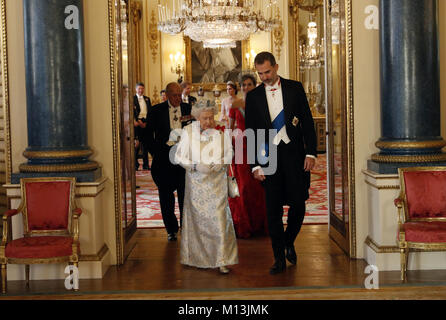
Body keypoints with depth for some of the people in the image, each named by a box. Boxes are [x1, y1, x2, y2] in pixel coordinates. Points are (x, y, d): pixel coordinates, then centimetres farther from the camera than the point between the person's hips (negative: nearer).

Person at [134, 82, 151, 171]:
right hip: (137, 122, -4)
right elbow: (132, 112, -5)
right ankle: (135, 164, 0)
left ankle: (145, 164, 9)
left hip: (145, 122, 4)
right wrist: (138, 121, -13)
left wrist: (146, 122, -2)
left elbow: (150, 111, 12)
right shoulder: (132, 99, 3)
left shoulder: (147, 99, 17)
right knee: (136, 143, -7)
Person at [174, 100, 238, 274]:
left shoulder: (221, 131, -2)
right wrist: (196, 166, -16)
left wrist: (219, 164, -12)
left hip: (217, 182, 0)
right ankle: (199, 258, 21)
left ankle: (222, 260, -2)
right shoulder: (188, 132, -3)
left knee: (219, 218, -7)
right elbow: (179, 156, -1)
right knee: (197, 219, 6)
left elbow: (229, 154, 8)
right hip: (196, 182, 1)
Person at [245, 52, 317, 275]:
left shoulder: (295, 88, 4)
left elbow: (307, 122, 4)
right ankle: (279, 258, 11)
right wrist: (256, 164, -2)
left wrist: (310, 153, -5)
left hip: (294, 154, 0)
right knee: (273, 209, 2)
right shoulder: (253, 96, 5)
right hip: (269, 157, 1)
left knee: (298, 203, -2)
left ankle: (289, 242, 25)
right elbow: (251, 132, 5)